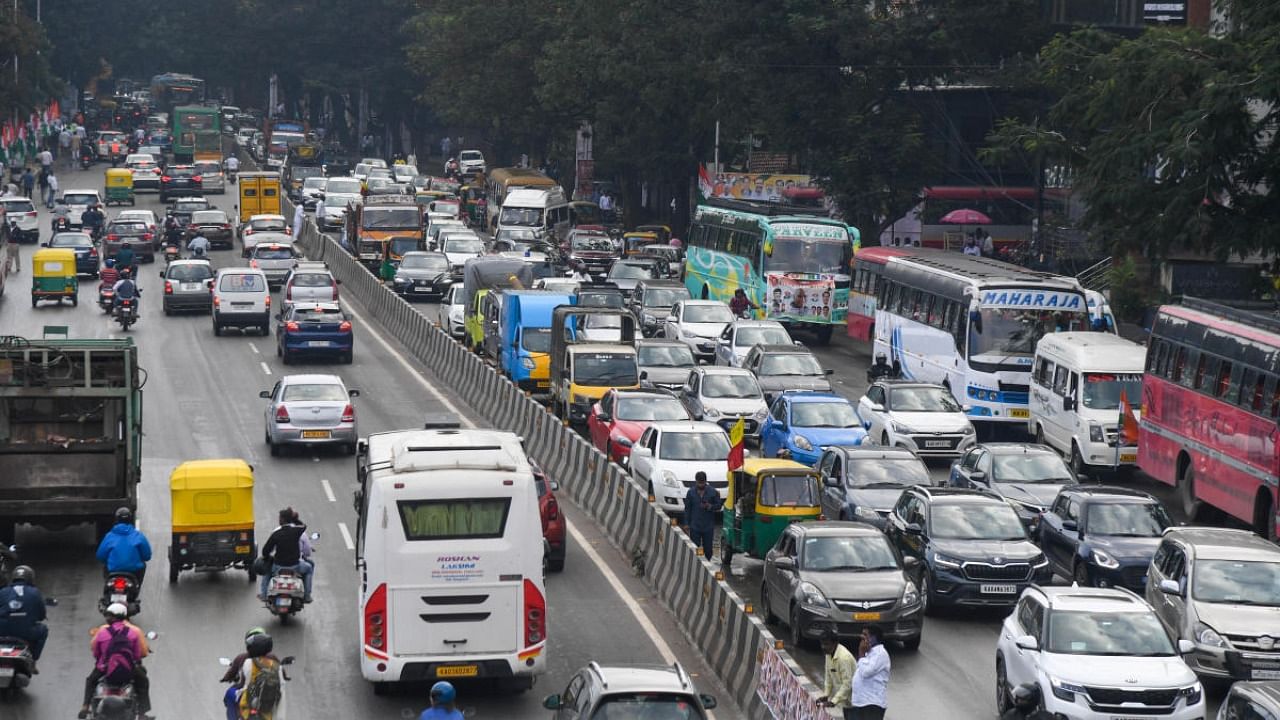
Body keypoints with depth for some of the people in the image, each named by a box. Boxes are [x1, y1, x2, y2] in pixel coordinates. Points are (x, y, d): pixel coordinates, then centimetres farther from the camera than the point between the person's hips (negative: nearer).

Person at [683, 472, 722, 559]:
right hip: (695, 526, 0)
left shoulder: (713, 492, 1)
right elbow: (687, 509, 6)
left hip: (708, 526, 0)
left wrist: (710, 506, -16)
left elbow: (719, 505, 5)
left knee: (708, 548, 3)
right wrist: (686, 524, 1)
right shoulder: (691, 492, 4)